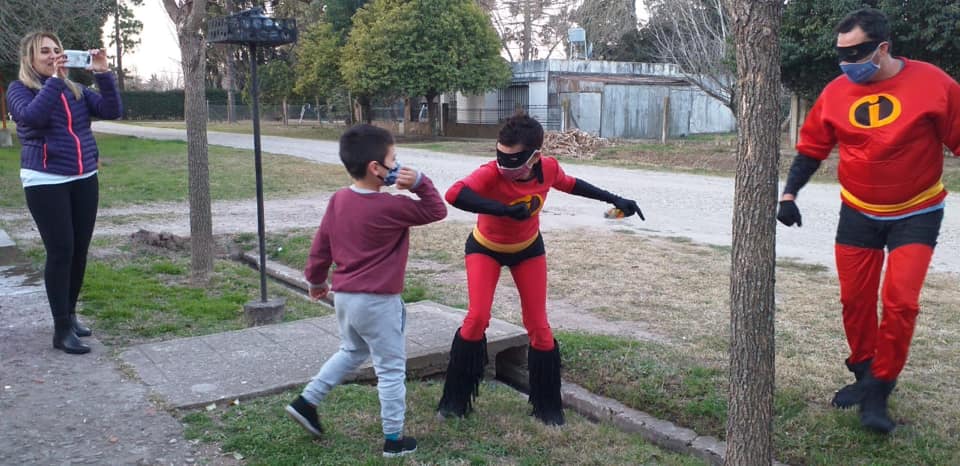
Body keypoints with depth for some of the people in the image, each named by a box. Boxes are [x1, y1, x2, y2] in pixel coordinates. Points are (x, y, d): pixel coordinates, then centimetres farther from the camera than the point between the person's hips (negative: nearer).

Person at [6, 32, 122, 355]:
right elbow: (31, 117, -22)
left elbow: (112, 111, -1)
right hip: (45, 182, -5)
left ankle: (70, 314, 24)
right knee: (60, 251, -8)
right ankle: (62, 329, -1)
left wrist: (103, 74, -11)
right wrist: (54, 79, -22)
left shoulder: (75, 90, 11)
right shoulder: (19, 89, 0)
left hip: (85, 179, 5)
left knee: (79, 251, 8)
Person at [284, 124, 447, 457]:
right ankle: (393, 439, 15)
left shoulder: (338, 200, 2)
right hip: (377, 301, -7)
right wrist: (420, 181, -10)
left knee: (352, 352, 30)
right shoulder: (390, 207, -18)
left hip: (344, 296, 7)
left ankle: (306, 401, 28)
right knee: (391, 368, 6)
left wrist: (316, 280, 23)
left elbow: (320, 245, 10)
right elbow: (437, 211, -7)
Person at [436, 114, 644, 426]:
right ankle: (455, 399, 5)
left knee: (538, 325, 3)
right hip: (485, 248, -3)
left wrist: (614, 199, 5)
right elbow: (454, 194, -55)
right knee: (477, 318, -15)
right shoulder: (491, 173, -36)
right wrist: (505, 210, -59)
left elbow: (568, 184, 1)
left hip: (528, 249, 3)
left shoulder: (548, 168, -23)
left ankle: (548, 405, 20)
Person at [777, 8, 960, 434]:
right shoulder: (835, 93, -5)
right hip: (858, 215, 3)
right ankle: (864, 375, 29)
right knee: (855, 300, 7)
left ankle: (878, 392, 5)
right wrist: (790, 194, -2)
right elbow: (811, 148, 6)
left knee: (900, 302, -11)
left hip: (916, 216, -3)